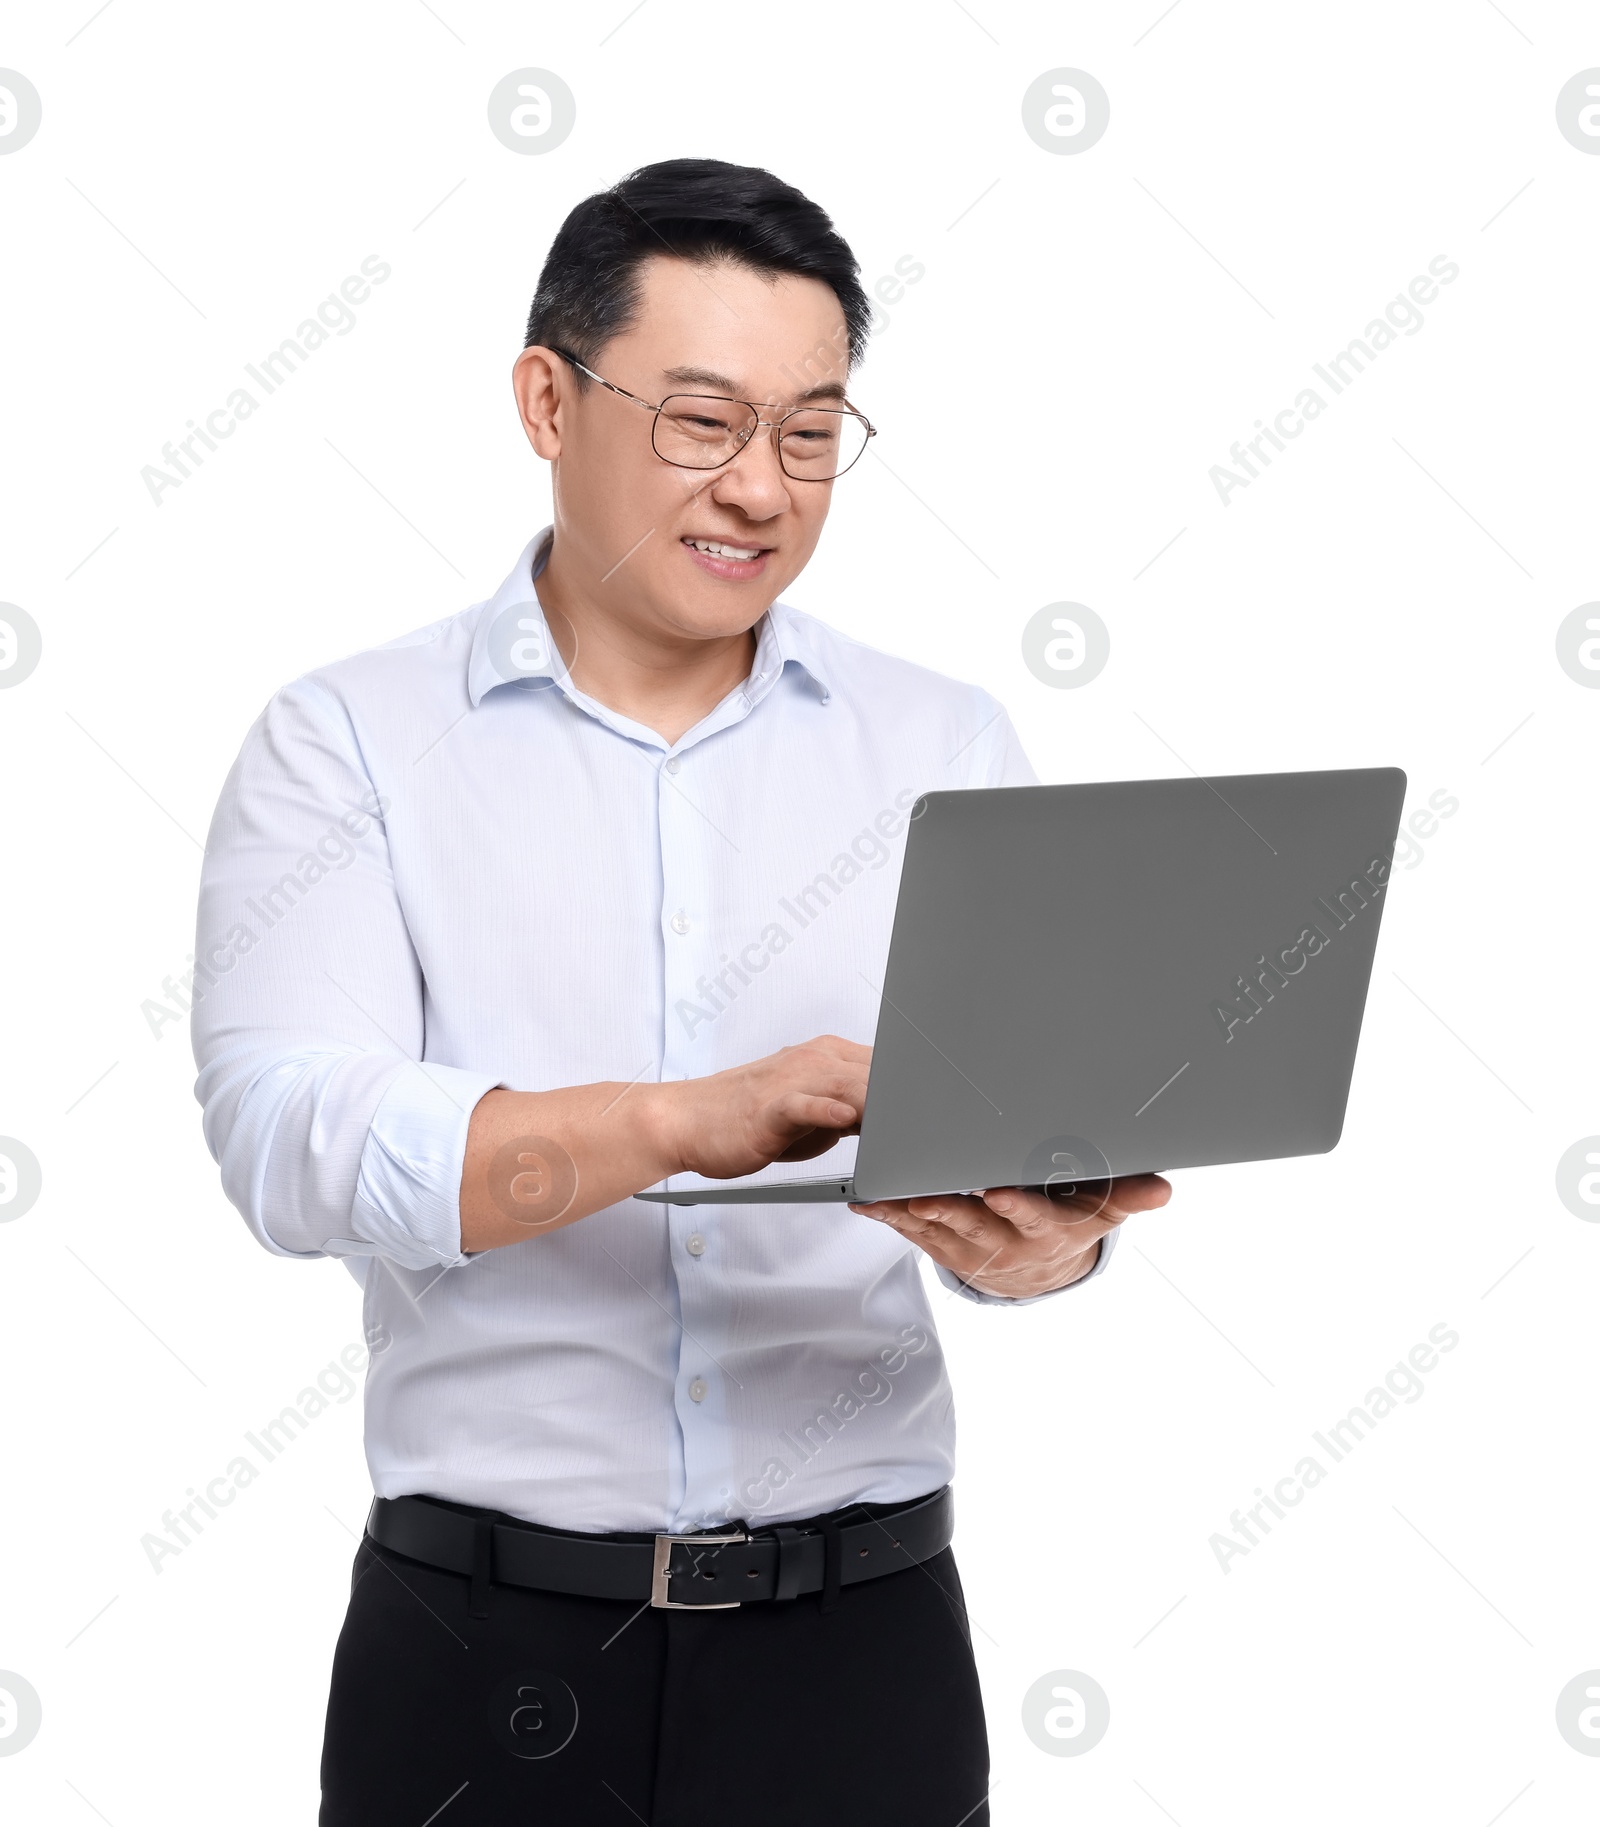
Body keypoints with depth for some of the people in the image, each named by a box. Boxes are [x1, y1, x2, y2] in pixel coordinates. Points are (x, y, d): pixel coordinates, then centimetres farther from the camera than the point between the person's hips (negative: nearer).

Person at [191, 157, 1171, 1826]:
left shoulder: (946, 750, 7)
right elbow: (289, 1139, -15)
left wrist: (1029, 1231, -25)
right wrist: (691, 1120, -29)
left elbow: (1039, 1169, -1)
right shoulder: (348, 744, -1)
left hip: (861, 1628, 2)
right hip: (486, 1642, -2)